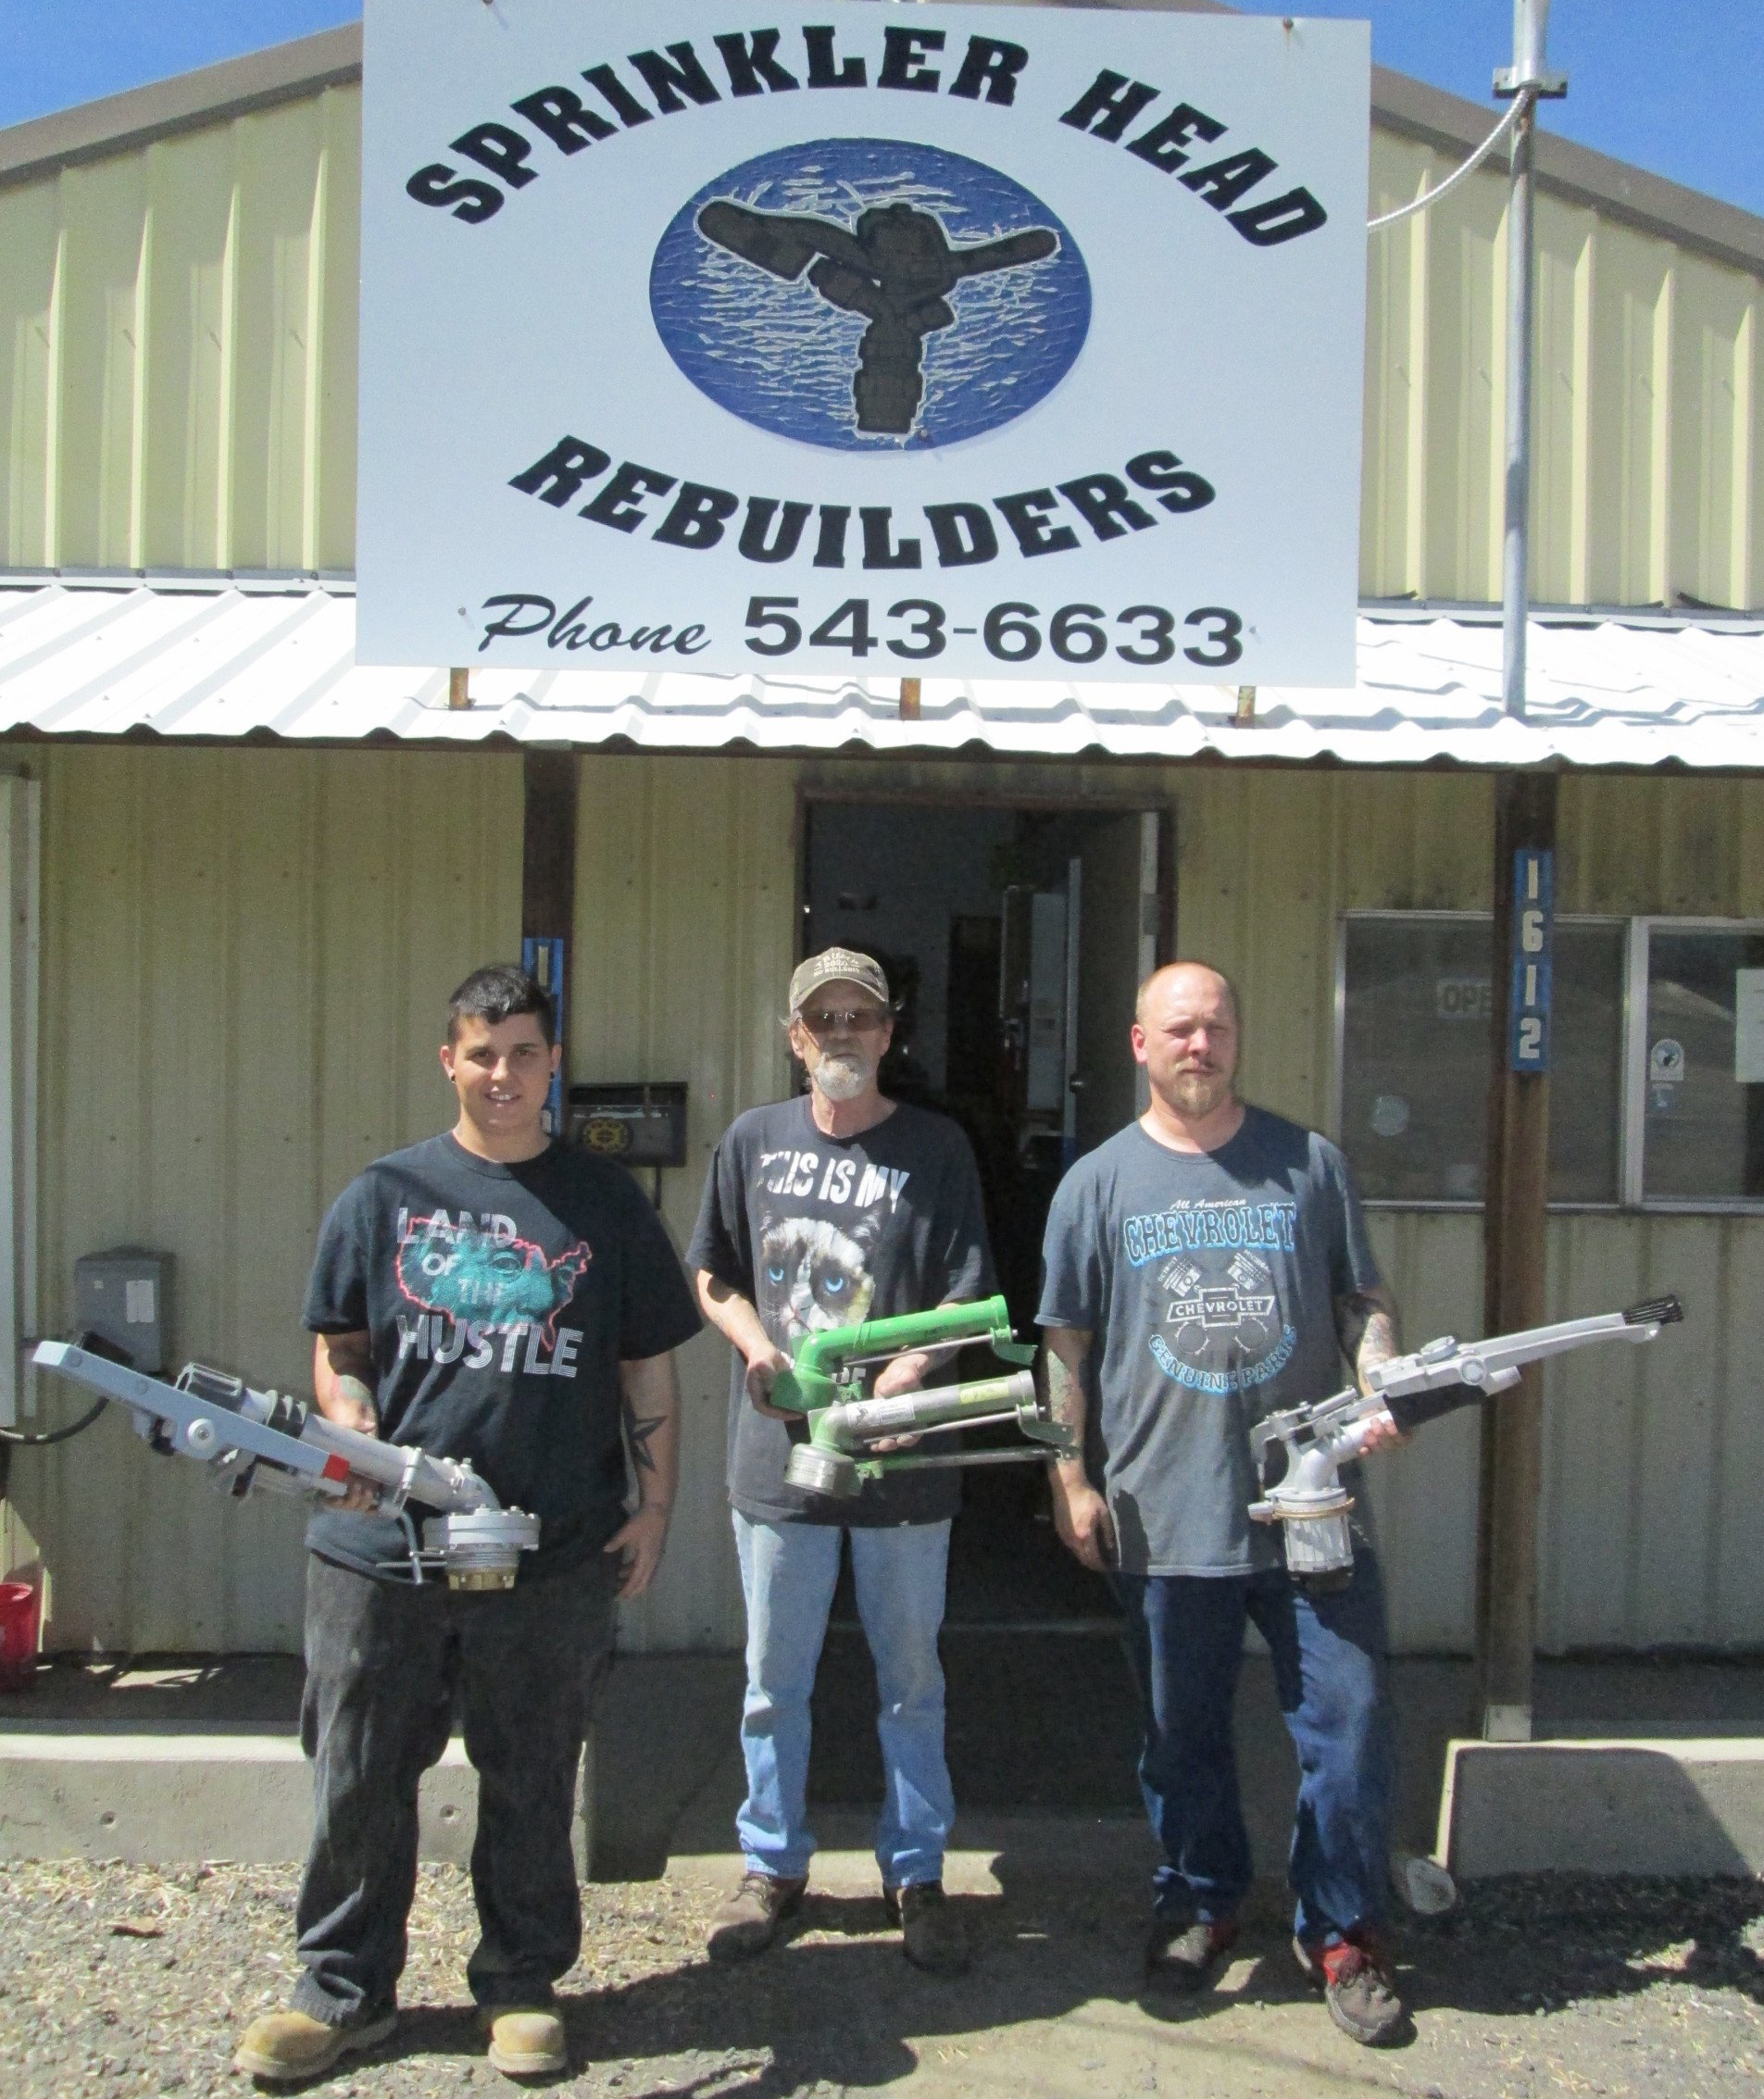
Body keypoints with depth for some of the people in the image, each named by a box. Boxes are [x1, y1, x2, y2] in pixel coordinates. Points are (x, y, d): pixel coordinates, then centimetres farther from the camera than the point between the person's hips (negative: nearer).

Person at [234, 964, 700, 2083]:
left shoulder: (607, 1203, 5)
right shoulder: (386, 1195, 6)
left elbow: (650, 1371, 8)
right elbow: (339, 1349, 9)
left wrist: (654, 1507, 2)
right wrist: (353, 1436, -10)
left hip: (555, 1561, 0)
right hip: (381, 1550, 1)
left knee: (531, 1784, 11)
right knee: (358, 1780, 10)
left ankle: (522, 1987, 30)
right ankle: (344, 1992, 29)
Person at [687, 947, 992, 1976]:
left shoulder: (936, 1147, 0)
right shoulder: (753, 1140, 6)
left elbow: (961, 1300, -4)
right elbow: (713, 1276, 13)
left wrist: (897, 1382, -20)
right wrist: (756, 1344, -6)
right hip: (777, 1449, 2)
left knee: (912, 1677, 10)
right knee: (775, 1679, 12)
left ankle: (917, 1872, 25)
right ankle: (773, 1865, 29)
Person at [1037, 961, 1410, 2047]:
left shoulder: (1310, 1164, 5)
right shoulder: (1099, 1183, 3)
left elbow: (1366, 1299, 9)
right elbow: (1066, 1346, 5)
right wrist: (1072, 1479, 0)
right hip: (1165, 1515, 0)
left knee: (1351, 1721, 3)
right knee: (1183, 1732, 13)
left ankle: (1343, 1929, 23)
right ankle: (1201, 1902, 36)